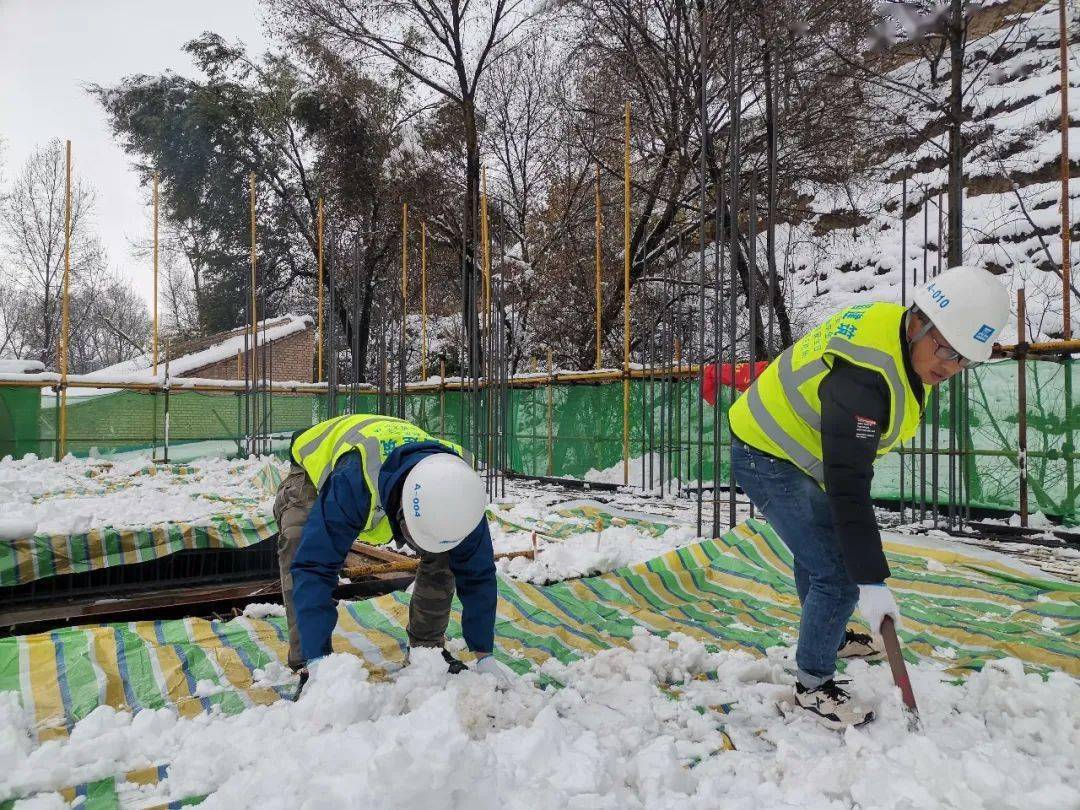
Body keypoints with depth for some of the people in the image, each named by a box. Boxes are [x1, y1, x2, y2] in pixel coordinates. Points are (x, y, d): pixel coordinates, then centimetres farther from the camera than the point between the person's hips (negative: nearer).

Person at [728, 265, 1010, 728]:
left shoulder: (898, 334, -5)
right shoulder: (863, 375, -34)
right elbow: (847, 487, -35)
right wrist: (871, 582, -32)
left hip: (786, 445, 10)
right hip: (767, 459, -10)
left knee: (819, 550, 27)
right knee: (838, 575, -11)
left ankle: (830, 638, 50)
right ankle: (813, 685, 9)